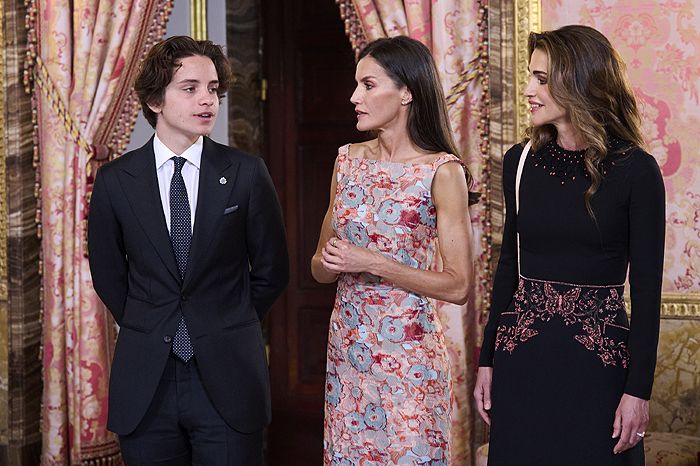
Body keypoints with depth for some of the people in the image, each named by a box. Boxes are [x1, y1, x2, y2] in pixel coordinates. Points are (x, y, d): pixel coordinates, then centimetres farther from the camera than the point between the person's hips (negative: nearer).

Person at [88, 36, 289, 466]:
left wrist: (227, 330, 10)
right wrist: (147, 332, 10)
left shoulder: (247, 174, -2)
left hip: (228, 377, -1)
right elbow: (107, 274, 12)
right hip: (145, 382, 1)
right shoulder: (115, 181, 1)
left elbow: (272, 270, 6)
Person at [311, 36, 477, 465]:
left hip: (407, 351, -5)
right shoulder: (348, 160, 7)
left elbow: (458, 286, -13)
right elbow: (320, 267, 15)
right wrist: (331, 261, -8)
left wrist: (372, 263, -17)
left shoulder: (442, 171, -10)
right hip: (347, 344, 5)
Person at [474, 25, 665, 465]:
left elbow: (647, 286, -8)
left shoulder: (635, 171, -9)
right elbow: (509, 265, 10)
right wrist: (488, 360, 9)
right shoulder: (520, 162, 3)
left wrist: (639, 389, -10)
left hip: (597, 361, -3)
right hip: (522, 359, 4)